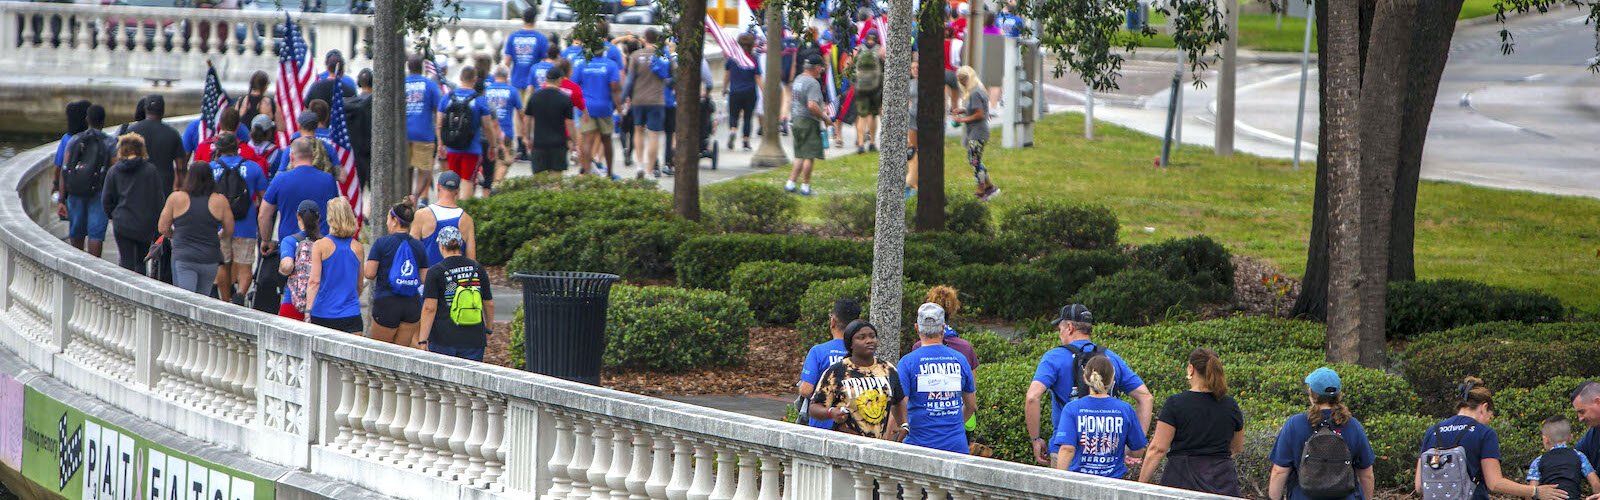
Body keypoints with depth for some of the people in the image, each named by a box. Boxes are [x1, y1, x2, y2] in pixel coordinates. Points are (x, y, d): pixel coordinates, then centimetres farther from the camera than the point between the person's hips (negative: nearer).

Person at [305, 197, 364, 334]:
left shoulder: (320, 246, -4)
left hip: (323, 313, -1)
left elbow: (314, 281, -12)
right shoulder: (357, 247, 6)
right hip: (352, 316, 1)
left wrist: (308, 311, -13)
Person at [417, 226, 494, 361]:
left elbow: (429, 308, -11)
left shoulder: (436, 271, -5)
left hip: (444, 339, -2)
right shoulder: (477, 269, 6)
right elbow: (489, 304, 13)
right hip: (474, 339, 2)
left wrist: (422, 340, -10)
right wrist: (487, 329, 28)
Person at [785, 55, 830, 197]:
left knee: (800, 156, 15)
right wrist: (825, 118, -15)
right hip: (809, 121, -9)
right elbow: (812, 105, -27)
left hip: (797, 120, 9)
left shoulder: (798, 79, 13)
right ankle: (805, 186, 3)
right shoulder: (813, 83, -17)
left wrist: (821, 111, 25)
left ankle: (790, 183, 11)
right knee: (809, 156, -1)